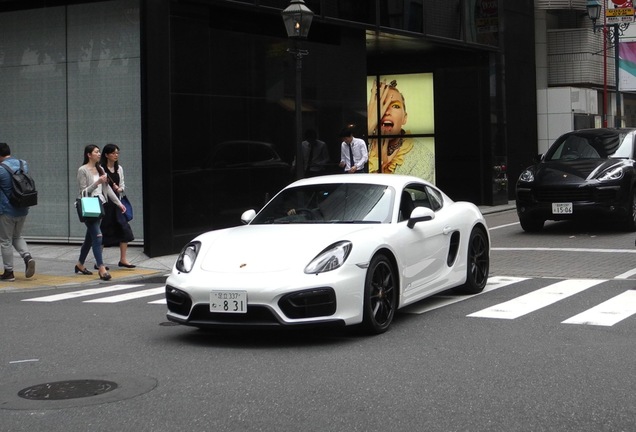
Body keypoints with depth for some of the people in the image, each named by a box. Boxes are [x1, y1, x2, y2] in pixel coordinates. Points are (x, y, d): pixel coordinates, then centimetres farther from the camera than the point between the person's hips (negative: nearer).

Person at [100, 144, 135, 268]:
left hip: (116, 202, 6)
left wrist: (119, 189, -3)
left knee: (124, 229, -1)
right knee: (103, 231, 0)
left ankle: (123, 260, 7)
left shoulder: (119, 168, 11)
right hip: (104, 202, -6)